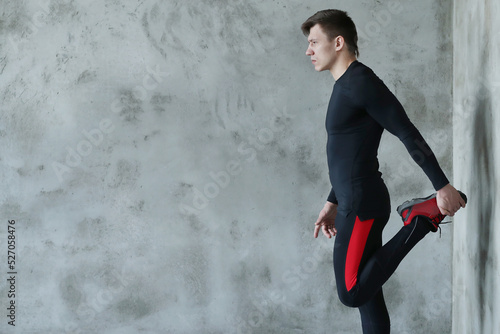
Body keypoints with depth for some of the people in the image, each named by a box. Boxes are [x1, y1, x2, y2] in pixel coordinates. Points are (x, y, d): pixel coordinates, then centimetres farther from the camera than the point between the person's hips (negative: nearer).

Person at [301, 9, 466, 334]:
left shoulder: (361, 83, -15)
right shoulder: (345, 86, 16)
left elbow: (409, 134, -18)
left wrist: (443, 186, -19)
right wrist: (333, 203, 24)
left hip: (362, 206, -10)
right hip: (355, 204, 10)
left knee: (352, 292, -10)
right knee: (366, 293, 12)